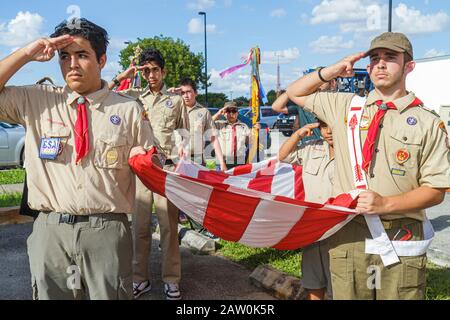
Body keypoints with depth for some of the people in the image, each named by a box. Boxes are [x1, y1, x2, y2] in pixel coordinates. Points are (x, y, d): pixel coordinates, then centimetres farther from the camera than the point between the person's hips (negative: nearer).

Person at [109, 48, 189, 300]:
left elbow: (185, 135, 12)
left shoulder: (176, 100, 10)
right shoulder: (134, 97, 11)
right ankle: (141, 279, 15)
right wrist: (122, 77, 0)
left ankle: (172, 280, 8)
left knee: (169, 225, -1)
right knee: (140, 225, 5)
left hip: (167, 167, -1)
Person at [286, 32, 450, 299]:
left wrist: (386, 204, -16)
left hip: (400, 241, -2)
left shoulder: (428, 123, 0)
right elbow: (295, 93, 20)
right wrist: (331, 72, 4)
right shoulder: (346, 107, 9)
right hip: (347, 237, 2)